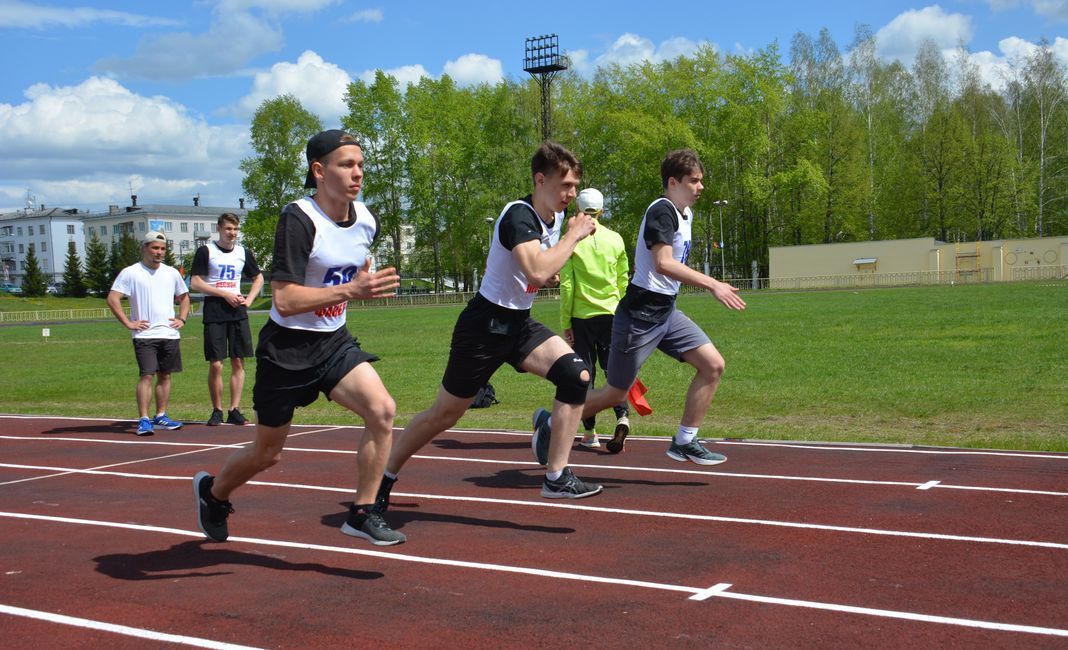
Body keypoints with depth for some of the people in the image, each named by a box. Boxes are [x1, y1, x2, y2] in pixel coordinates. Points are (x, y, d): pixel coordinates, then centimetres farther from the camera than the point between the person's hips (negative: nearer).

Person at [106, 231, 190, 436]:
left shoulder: (172, 273, 13)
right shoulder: (130, 273, -3)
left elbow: (184, 297, 25)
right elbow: (112, 298, -8)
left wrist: (182, 319, 10)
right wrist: (128, 323, -12)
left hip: (170, 334, 5)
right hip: (145, 334, -5)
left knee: (165, 375, 9)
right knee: (147, 375, -12)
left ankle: (161, 416, 18)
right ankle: (143, 420, -10)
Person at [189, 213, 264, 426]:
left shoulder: (244, 253, 11)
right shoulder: (206, 251, 0)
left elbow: (258, 278, 24)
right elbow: (195, 283, -5)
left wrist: (248, 300, 7)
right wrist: (225, 294, -12)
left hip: (238, 312, 4)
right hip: (214, 311, -4)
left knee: (238, 362, 1)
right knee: (215, 365, -6)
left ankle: (234, 410, 6)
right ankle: (217, 411, 6)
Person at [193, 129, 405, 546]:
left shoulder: (366, 220, 0)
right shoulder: (299, 219, -23)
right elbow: (284, 299, -30)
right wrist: (351, 290, -35)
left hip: (334, 341, 5)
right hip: (287, 347, -5)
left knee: (382, 410, -20)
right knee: (267, 453, 10)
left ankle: (362, 514, -6)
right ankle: (212, 492, 42)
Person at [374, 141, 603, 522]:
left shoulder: (549, 217, 7)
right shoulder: (518, 215, -20)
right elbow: (537, 272, -36)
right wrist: (573, 237, -24)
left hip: (518, 324, 8)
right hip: (486, 324, -8)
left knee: (576, 375, -16)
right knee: (445, 413, 4)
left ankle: (556, 477, -10)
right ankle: (384, 479, 25)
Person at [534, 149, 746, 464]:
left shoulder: (684, 214, 13)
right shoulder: (662, 210, -17)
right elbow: (663, 263, -30)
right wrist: (711, 284, -32)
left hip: (666, 311, 9)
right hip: (640, 314, -9)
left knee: (713, 365, -4)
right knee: (615, 393, 0)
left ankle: (684, 442, 4)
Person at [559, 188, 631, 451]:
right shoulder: (615, 239, 4)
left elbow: (566, 285, -6)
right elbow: (623, 282, 9)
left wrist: (565, 323, 0)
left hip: (582, 316, -2)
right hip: (611, 313, 2)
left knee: (585, 373, 6)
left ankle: (590, 433, 8)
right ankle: (622, 415, -15)